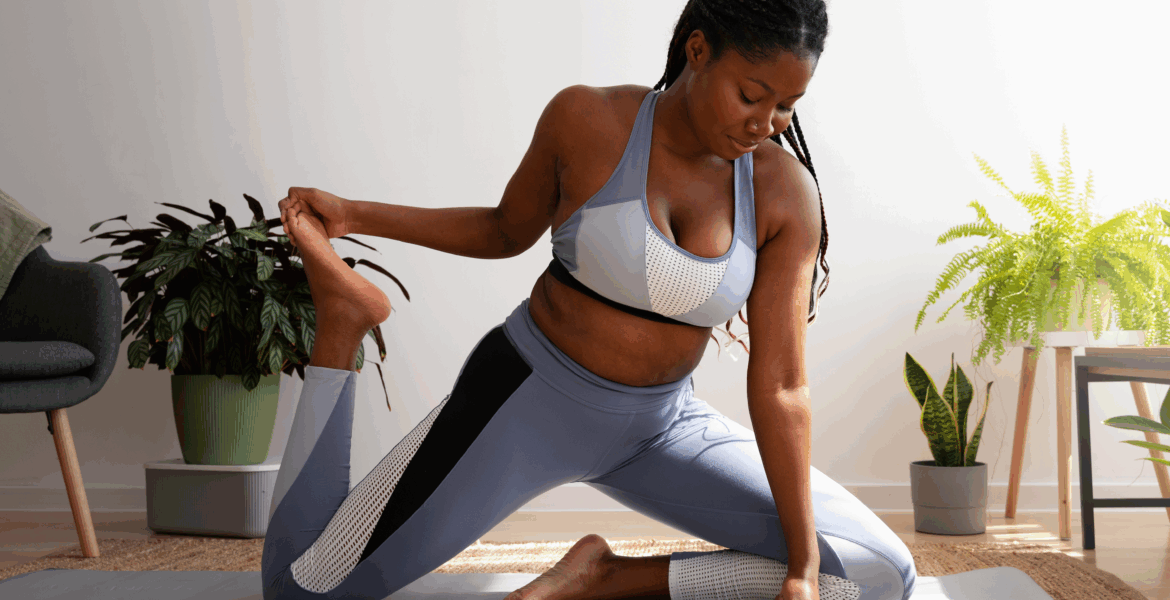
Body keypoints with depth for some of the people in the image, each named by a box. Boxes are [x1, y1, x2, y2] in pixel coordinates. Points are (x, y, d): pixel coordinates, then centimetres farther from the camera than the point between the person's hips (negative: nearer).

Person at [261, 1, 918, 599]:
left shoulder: (786, 192, -14)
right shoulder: (586, 119, -17)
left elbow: (781, 389, -15)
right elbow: (507, 232, 3)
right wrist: (354, 215, -5)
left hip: (661, 425, 3)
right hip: (530, 399, -2)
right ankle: (343, 320, 6)